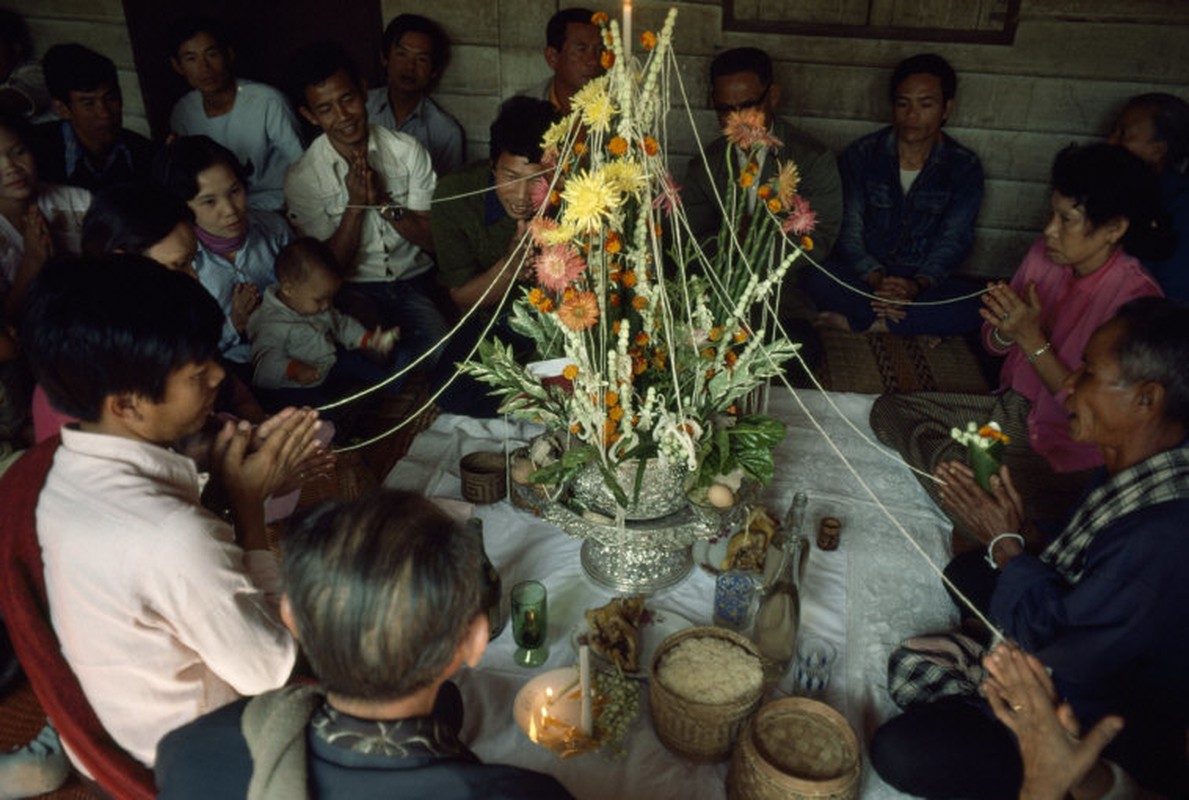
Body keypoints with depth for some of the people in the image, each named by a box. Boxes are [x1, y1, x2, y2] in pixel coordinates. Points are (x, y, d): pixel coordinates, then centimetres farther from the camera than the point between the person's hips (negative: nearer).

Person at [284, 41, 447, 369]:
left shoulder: (407, 150, 1)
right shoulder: (302, 178, -3)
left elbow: (434, 240, 0)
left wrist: (384, 202, -16)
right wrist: (355, 204, -16)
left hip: (414, 282, 2)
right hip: (354, 291, -1)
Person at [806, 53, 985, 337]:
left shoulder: (965, 168, 0)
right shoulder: (861, 154, -2)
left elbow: (953, 241, -6)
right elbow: (849, 231, -8)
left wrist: (917, 285, -27)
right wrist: (876, 279, -26)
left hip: (925, 281, 1)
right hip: (863, 275, -1)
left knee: (976, 306, -31)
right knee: (817, 279, -34)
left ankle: (854, 321, -24)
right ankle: (917, 325, -22)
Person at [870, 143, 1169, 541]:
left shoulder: (1135, 300, -24)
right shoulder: (1045, 254, -6)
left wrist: (1032, 340, -26)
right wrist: (1005, 330, -18)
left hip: (1064, 458, -7)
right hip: (1013, 409, 7)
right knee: (889, 410, -1)